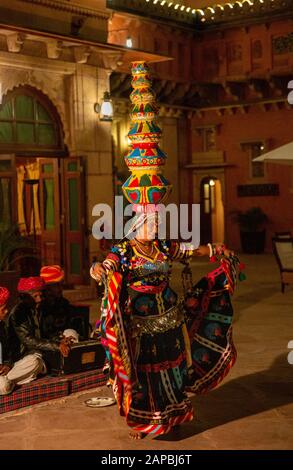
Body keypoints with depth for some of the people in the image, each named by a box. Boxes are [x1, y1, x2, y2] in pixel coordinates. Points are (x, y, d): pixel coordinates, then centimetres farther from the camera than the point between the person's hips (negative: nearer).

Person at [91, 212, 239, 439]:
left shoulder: (163, 247, 5)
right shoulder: (123, 251, -11)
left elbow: (191, 250, 19)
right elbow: (107, 267, -28)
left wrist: (216, 250, 16)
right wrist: (97, 268, -50)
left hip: (171, 318, 5)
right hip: (141, 323, -5)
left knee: (172, 367, 15)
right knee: (142, 371, 2)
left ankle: (171, 415, 34)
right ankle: (141, 421, 21)